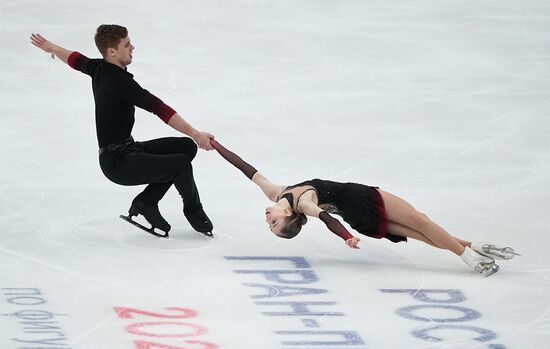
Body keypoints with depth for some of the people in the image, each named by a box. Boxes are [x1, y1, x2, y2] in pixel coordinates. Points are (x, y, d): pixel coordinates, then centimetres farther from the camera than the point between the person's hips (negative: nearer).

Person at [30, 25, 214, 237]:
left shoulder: (99, 69, 5)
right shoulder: (121, 82, -22)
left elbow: (75, 59, 27)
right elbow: (160, 109, -28)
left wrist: (51, 47, 49)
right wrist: (195, 134, -31)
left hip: (127, 150, 10)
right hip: (119, 163, -10)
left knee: (186, 147, 6)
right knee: (181, 164, -23)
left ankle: (145, 202, 10)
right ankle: (195, 214, 5)